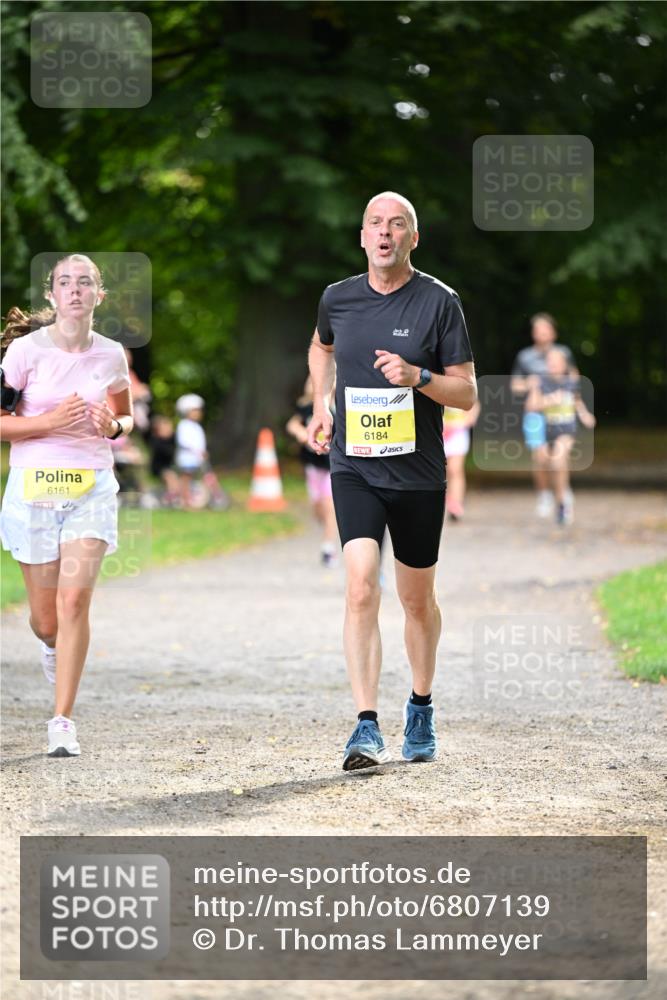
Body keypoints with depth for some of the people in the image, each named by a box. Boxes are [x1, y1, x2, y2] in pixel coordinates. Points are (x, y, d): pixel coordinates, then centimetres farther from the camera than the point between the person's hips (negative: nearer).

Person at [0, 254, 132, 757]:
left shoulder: (111, 355, 3)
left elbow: (126, 416, 19)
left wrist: (115, 426, -3)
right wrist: (51, 421, -18)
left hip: (92, 489, 1)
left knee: (75, 600, -14)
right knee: (46, 617, 6)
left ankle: (63, 720, -7)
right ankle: (52, 643, 45)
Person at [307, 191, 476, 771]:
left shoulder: (440, 302, -5)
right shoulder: (337, 299, 3)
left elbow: (467, 394, -4)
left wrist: (417, 375, -21)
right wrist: (321, 406, 16)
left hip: (419, 475, 0)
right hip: (354, 468, 0)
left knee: (418, 600, 13)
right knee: (362, 589, -17)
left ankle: (421, 709, 37)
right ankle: (367, 729, -21)